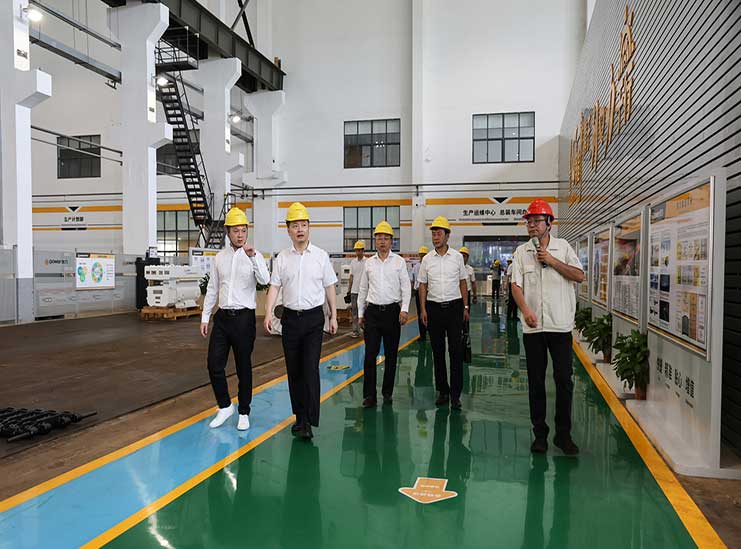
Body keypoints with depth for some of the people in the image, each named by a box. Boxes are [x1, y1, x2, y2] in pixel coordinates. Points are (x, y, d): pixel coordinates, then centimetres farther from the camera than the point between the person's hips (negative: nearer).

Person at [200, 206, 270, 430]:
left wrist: (253, 256, -31)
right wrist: (205, 317, 12)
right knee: (214, 365, 3)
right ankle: (225, 406, 23)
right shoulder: (219, 258, 8)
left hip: (244, 317, -3)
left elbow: (265, 280, -21)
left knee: (244, 367, 5)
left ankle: (244, 413, 20)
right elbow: (212, 289, 13)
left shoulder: (254, 256, -3)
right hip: (222, 317, 4)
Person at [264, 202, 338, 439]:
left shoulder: (321, 256, 2)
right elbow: (274, 286, 2)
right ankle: (299, 416, 22)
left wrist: (333, 316, 6)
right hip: (290, 317, 2)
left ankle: (309, 420, -6)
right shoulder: (282, 257, 5)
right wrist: (268, 312, -13)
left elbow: (329, 287, 7)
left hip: (314, 317, -2)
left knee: (310, 369, -10)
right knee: (293, 371, 9)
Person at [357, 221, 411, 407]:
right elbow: (363, 289, 14)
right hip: (372, 312, 1)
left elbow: (406, 287, 0)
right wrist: (360, 313, 12)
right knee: (370, 355, -3)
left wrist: (404, 309, -12)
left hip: (392, 311, -1)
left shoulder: (399, 261, 3)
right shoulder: (369, 263, 9)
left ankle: (387, 392, 19)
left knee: (391, 355, 7)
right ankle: (369, 395, 4)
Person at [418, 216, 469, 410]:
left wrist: (465, 307, 4)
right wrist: (423, 309, -1)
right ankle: (442, 391, 18)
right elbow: (423, 285, 7)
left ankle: (455, 394, 2)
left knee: (456, 350, -4)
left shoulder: (457, 256, 3)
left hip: (454, 306, -1)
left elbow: (463, 283, 8)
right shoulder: (427, 259, 4)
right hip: (434, 307, 1)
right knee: (437, 351, 7)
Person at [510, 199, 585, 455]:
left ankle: (563, 434, 16)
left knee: (564, 380, 2)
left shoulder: (563, 246, 6)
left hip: (560, 325, -1)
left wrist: (552, 261, -9)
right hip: (532, 327, 1)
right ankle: (540, 434, 19)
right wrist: (525, 310, -18)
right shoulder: (522, 251, 6)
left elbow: (579, 276, -1)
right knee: (536, 381, 7)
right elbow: (516, 285, -2)